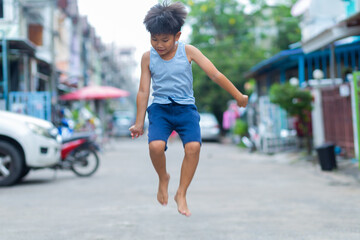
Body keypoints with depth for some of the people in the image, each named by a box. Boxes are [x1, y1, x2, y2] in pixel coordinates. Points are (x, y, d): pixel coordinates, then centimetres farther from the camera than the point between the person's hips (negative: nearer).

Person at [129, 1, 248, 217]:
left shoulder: (188, 52, -3)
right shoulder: (148, 57, 0)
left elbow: (215, 74, -2)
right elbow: (143, 91, 5)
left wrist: (238, 95, -2)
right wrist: (139, 123, 6)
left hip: (186, 108, 0)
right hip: (159, 108, 0)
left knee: (193, 146, -25)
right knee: (156, 145, -27)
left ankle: (181, 194, -5)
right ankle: (163, 178, 7)